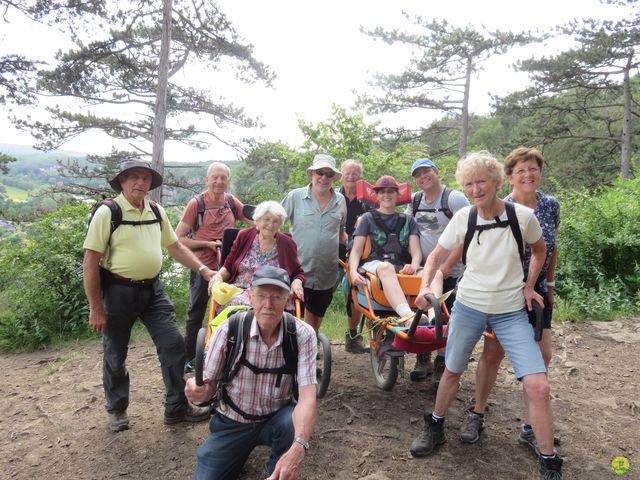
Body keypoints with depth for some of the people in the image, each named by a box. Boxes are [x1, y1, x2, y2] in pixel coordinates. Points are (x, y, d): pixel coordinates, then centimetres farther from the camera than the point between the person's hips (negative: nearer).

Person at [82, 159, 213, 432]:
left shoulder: (157, 212, 5)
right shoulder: (108, 212, -12)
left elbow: (175, 247, 14)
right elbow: (90, 262, -12)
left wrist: (203, 270, 3)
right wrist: (96, 309, -13)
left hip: (152, 289, 5)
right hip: (118, 291, -4)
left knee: (173, 344, 1)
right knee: (115, 356, 11)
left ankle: (177, 408, 16)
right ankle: (117, 409, 35)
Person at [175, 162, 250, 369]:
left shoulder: (232, 202, 4)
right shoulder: (196, 203, -8)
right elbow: (179, 238, -10)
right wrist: (208, 243, -17)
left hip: (228, 266, 4)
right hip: (203, 267, -4)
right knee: (196, 313, 8)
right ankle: (189, 357, 22)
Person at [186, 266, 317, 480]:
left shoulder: (303, 335, -20)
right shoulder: (229, 329, -18)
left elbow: (307, 396, -28)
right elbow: (210, 385, -7)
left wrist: (298, 447, -46)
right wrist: (200, 391, -33)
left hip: (276, 418, -1)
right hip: (232, 422, 1)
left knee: (294, 422, -32)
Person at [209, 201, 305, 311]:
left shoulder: (286, 244, 7)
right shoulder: (244, 236, 9)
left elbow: (298, 273, 16)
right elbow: (228, 267, 14)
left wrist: (297, 283, -5)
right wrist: (219, 275, -7)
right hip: (241, 292, 1)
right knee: (238, 303, -33)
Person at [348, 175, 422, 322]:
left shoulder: (408, 221, 25)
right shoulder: (368, 218, 19)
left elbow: (416, 252, 12)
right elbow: (356, 251, 9)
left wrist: (414, 265, -14)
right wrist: (353, 272, -13)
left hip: (402, 268, 3)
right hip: (373, 265, -2)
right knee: (386, 267, -39)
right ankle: (408, 316, -60)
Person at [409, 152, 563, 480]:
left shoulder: (522, 216, -12)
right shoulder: (463, 218, -9)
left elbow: (539, 249, 9)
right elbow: (437, 256, 1)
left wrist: (529, 286, -1)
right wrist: (425, 286, -15)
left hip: (512, 312, -1)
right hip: (468, 306, 1)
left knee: (538, 386, -9)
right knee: (452, 371, 15)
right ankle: (435, 427, 41)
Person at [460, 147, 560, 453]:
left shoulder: (551, 205, 0)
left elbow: (551, 247, 11)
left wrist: (550, 284, 13)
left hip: (537, 291, 4)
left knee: (542, 356, 1)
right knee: (493, 353, 3)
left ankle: (530, 428, 16)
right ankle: (477, 415, 21)